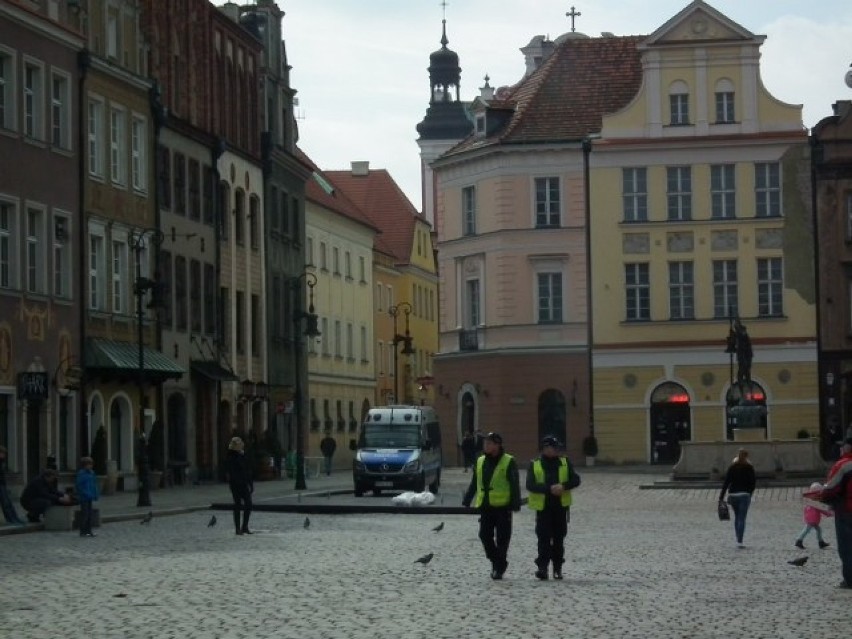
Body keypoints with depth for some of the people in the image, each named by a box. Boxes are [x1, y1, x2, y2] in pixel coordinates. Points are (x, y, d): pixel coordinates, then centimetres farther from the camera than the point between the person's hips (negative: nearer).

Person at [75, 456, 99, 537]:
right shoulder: (81, 473, -13)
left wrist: (95, 494, 9)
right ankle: (83, 532, 0)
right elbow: (78, 485, -16)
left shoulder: (91, 473, 10)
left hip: (89, 497, 8)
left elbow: (94, 484, 17)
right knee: (84, 513, -5)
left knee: (89, 513, 12)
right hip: (84, 497, -8)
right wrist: (85, 493, -19)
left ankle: (88, 531, 19)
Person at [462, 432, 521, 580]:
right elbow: (473, 484, 21)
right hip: (485, 506, 5)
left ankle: (499, 567, 8)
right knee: (485, 535, 3)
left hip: (502, 506, -5)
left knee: (502, 538, -1)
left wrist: (515, 505, -15)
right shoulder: (480, 462, 13)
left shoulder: (508, 462, -4)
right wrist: (466, 501, 15)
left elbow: (515, 486, -7)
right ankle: (495, 561, 22)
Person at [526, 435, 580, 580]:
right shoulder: (535, 465, -1)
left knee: (559, 538, 8)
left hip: (561, 506, 3)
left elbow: (576, 480, 2)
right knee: (543, 537, -9)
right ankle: (542, 567, -9)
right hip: (543, 507, -3)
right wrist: (549, 488, -23)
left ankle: (558, 568, 17)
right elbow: (530, 485, -11)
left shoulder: (564, 462, 7)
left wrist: (563, 486, -18)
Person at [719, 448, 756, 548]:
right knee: (742, 518, -5)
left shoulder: (732, 467, 4)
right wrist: (749, 493, 16)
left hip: (733, 494, 3)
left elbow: (726, 482, -1)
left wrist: (721, 497, -2)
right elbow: (753, 483, 0)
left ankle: (738, 540, 16)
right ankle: (739, 541, -15)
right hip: (744, 495, -3)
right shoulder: (749, 468, -1)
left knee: (737, 517, 16)